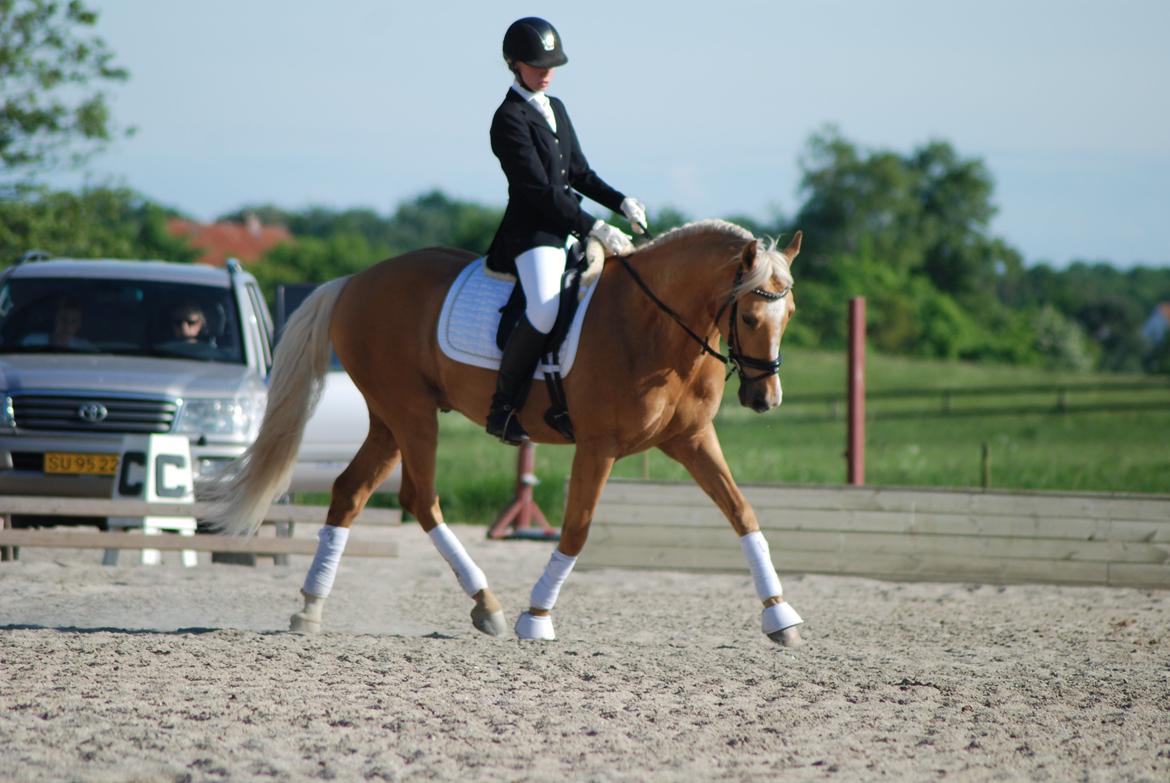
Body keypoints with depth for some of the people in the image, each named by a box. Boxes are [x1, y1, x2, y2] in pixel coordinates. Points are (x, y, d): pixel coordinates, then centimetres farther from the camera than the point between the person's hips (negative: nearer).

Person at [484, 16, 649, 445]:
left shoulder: (555, 109, 17)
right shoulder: (509, 119, -10)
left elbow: (579, 173, 22)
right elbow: (539, 189, -18)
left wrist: (621, 202, 4)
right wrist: (594, 228, -23)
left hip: (570, 228, 9)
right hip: (532, 232, -9)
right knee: (545, 309, -31)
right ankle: (503, 408, -20)